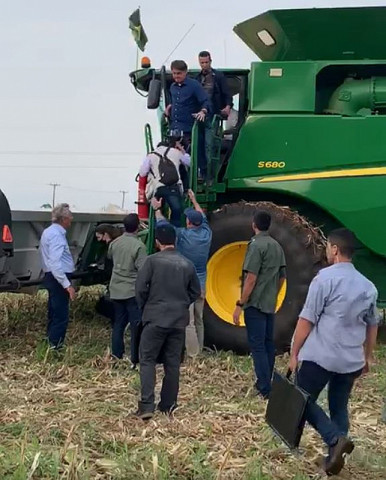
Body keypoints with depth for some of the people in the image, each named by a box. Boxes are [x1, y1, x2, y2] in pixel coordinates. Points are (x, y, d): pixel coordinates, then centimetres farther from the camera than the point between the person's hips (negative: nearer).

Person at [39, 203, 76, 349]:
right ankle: (55, 346, -6)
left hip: (51, 277, 11)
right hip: (58, 278, -11)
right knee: (61, 315, -8)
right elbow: (55, 263, -27)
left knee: (54, 313, 18)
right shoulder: (56, 235, -20)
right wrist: (67, 285, -29)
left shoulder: (49, 232, 12)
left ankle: (51, 342, 27)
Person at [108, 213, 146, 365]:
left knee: (118, 323, 15)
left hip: (116, 290, 6)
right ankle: (135, 360, -2)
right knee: (136, 326, -1)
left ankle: (116, 355, 18)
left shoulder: (114, 243, 3)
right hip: (133, 291, -6)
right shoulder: (139, 246, -17)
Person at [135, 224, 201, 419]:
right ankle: (168, 404, 16)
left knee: (147, 360, 2)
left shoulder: (153, 260, -7)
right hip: (179, 320, 4)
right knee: (172, 363, 11)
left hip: (156, 318, -4)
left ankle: (146, 405, -9)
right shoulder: (187, 264, 6)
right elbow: (195, 292, 12)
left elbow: (140, 288, -8)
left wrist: (145, 307, 9)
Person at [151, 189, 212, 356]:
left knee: (188, 323, -6)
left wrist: (157, 209, 21)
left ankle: (193, 355, -9)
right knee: (199, 321, 15)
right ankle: (199, 351, 22)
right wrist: (194, 201, 38)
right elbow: (203, 218, 23)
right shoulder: (206, 234, 1)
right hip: (201, 285, 6)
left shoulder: (183, 235, -13)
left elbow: (163, 224, 2)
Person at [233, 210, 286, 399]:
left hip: (255, 304, -8)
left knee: (257, 346, -6)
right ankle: (265, 384, 22)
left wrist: (240, 305, -16)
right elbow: (282, 277, 16)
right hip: (270, 304, 8)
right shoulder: (277, 246, 10)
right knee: (268, 344, 14)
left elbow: (251, 278, -19)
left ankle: (265, 389, -8)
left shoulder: (256, 245, -15)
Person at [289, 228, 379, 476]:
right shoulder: (368, 286, 10)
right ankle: (335, 457, 14)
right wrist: (368, 356, 31)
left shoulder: (325, 278, -10)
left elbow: (307, 320, -10)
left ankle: (336, 439, -12)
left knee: (303, 401, 7)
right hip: (352, 360, 6)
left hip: (320, 356, -6)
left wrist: (294, 353, -3)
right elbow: (372, 325, 19)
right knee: (339, 407, 16)